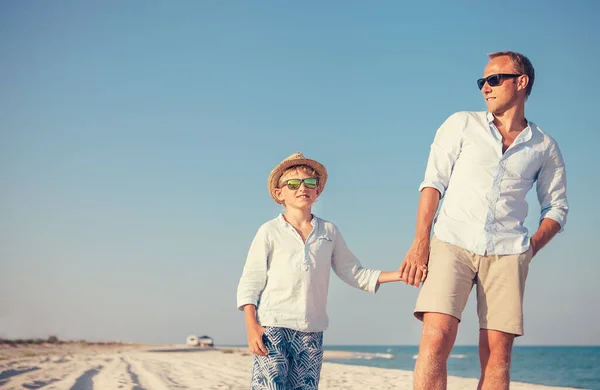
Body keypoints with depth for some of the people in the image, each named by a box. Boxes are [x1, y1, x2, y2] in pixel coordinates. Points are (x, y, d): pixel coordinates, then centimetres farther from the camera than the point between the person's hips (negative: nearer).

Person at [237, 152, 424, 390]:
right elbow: (249, 283, 1)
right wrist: (252, 327, -10)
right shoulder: (269, 232, 2)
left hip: (312, 331, 4)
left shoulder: (329, 232, 12)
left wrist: (401, 274, 5)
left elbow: (355, 274, 15)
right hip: (272, 327, -4)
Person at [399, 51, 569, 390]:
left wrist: (529, 249, 2)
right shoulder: (462, 125, 11)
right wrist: (421, 242, -6)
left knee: (497, 357, -4)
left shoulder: (545, 147, 13)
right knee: (436, 339, -19)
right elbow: (434, 182, 5)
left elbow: (557, 207, 17)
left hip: (507, 254, 1)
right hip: (453, 244, -1)